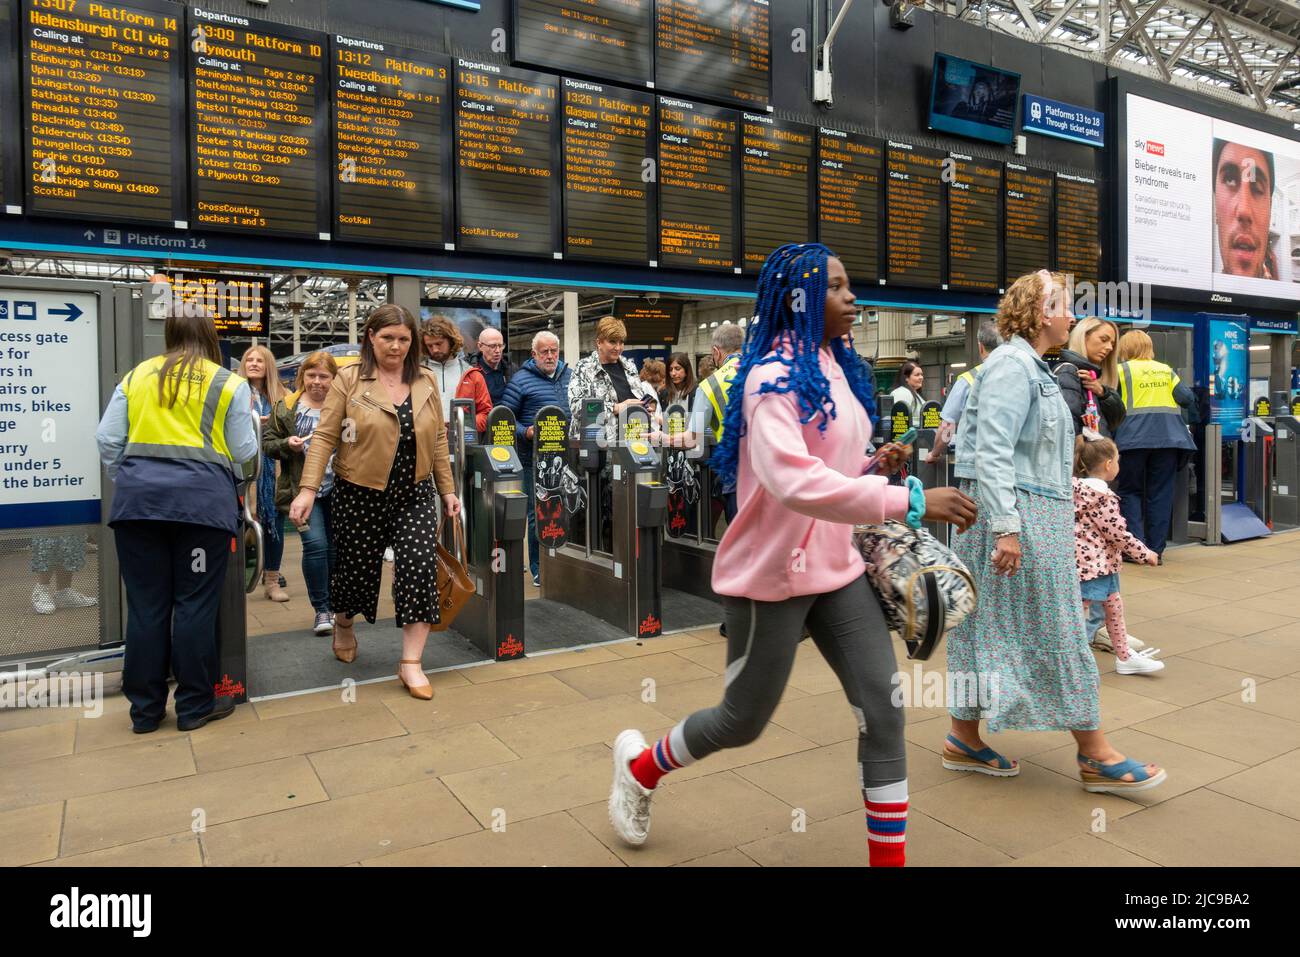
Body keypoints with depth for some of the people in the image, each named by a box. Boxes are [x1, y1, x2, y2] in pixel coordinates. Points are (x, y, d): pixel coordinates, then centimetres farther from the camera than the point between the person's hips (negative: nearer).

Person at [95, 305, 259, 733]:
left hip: (138, 494, 3)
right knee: (195, 604, 4)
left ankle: (145, 709, 19)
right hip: (202, 497, -3)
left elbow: (107, 439, 10)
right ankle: (195, 706, 13)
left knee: (145, 604, 9)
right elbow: (243, 452, 4)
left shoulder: (136, 377, 13)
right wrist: (251, 417, 21)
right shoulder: (230, 384, 4)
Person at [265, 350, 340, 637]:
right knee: (315, 544, -11)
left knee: (336, 547, 8)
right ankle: (321, 610, 3)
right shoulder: (287, 407, 5)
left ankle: (336, 605, 25)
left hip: (338, 489, 1)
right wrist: (287, 444, -12)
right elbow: (269, 443, 7)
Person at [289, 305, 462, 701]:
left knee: (419, 567, -11)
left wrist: (447, 490, 9)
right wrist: (308, 489, -16)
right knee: (357, 568, 11)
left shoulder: (426, 381, 6)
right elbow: (324, 436, -8)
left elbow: (438, 439, 10)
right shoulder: (349, 380, -4)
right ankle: (343, 624, 46)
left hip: (415, 494, 2)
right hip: (359, 495, -2)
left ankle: (411, 662, -1)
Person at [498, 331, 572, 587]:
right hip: (535, 458, -4)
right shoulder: (521, 380, -2)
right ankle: (538, 568, 11)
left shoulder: (570, 376, 12)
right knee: (538, 512, 0)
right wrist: (526, 432, -16)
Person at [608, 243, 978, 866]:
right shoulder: (776, 377, -19)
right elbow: (791, 479, -36)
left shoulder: (836, 367, 9)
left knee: (883, 711, 2)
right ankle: (639, 767, 39)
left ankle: (889, 857, 18)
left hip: (835, 569, 8)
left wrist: (875, 465, 1)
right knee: (744, 720, 10)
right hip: (770, 575, -7)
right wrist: (909, 502, -38)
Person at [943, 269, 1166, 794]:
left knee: (990, 627, 11)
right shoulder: (1011, 364, -13)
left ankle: (964, 739, 19)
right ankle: (1095, 755, 10)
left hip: (1038, 514, 10)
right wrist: (1005, 528, -26)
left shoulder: (1031, 367, 19)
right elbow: (992, 451, -22)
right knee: (1056, 631, -2)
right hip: (1016, 515, -10)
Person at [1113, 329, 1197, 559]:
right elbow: (1187, 399, 8)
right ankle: (1156, 549, 8)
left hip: (1134, 437, -3)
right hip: (1168, 437, 3)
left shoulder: (1122, 370, 3)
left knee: (1130, 491, 6)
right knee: (1160, 493, 8)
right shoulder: (1166, 371, 13)